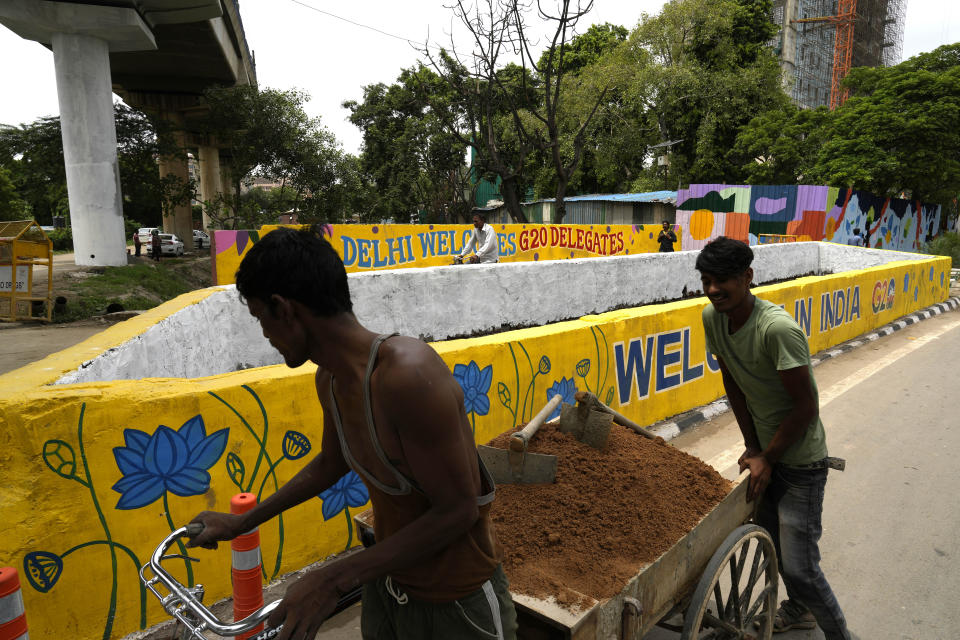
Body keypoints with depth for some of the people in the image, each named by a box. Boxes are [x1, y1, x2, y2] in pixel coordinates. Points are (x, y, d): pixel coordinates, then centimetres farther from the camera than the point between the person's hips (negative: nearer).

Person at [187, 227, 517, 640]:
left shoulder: (407, 373, -33)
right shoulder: (329, 378, -6)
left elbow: (458, 510, -27)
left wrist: (335, 579, -23)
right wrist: (241, 524, 17)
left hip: (455, 602, -6)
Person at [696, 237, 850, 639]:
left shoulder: (778, 328, -30)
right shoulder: (712, 317, -8)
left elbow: (806, 407, -23)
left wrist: (767, 459, -14)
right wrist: (751, 444, 3)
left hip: (800, 459, -7)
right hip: (765, 448, 7)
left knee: (799, 566, -5)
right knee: (770, 539, 23)